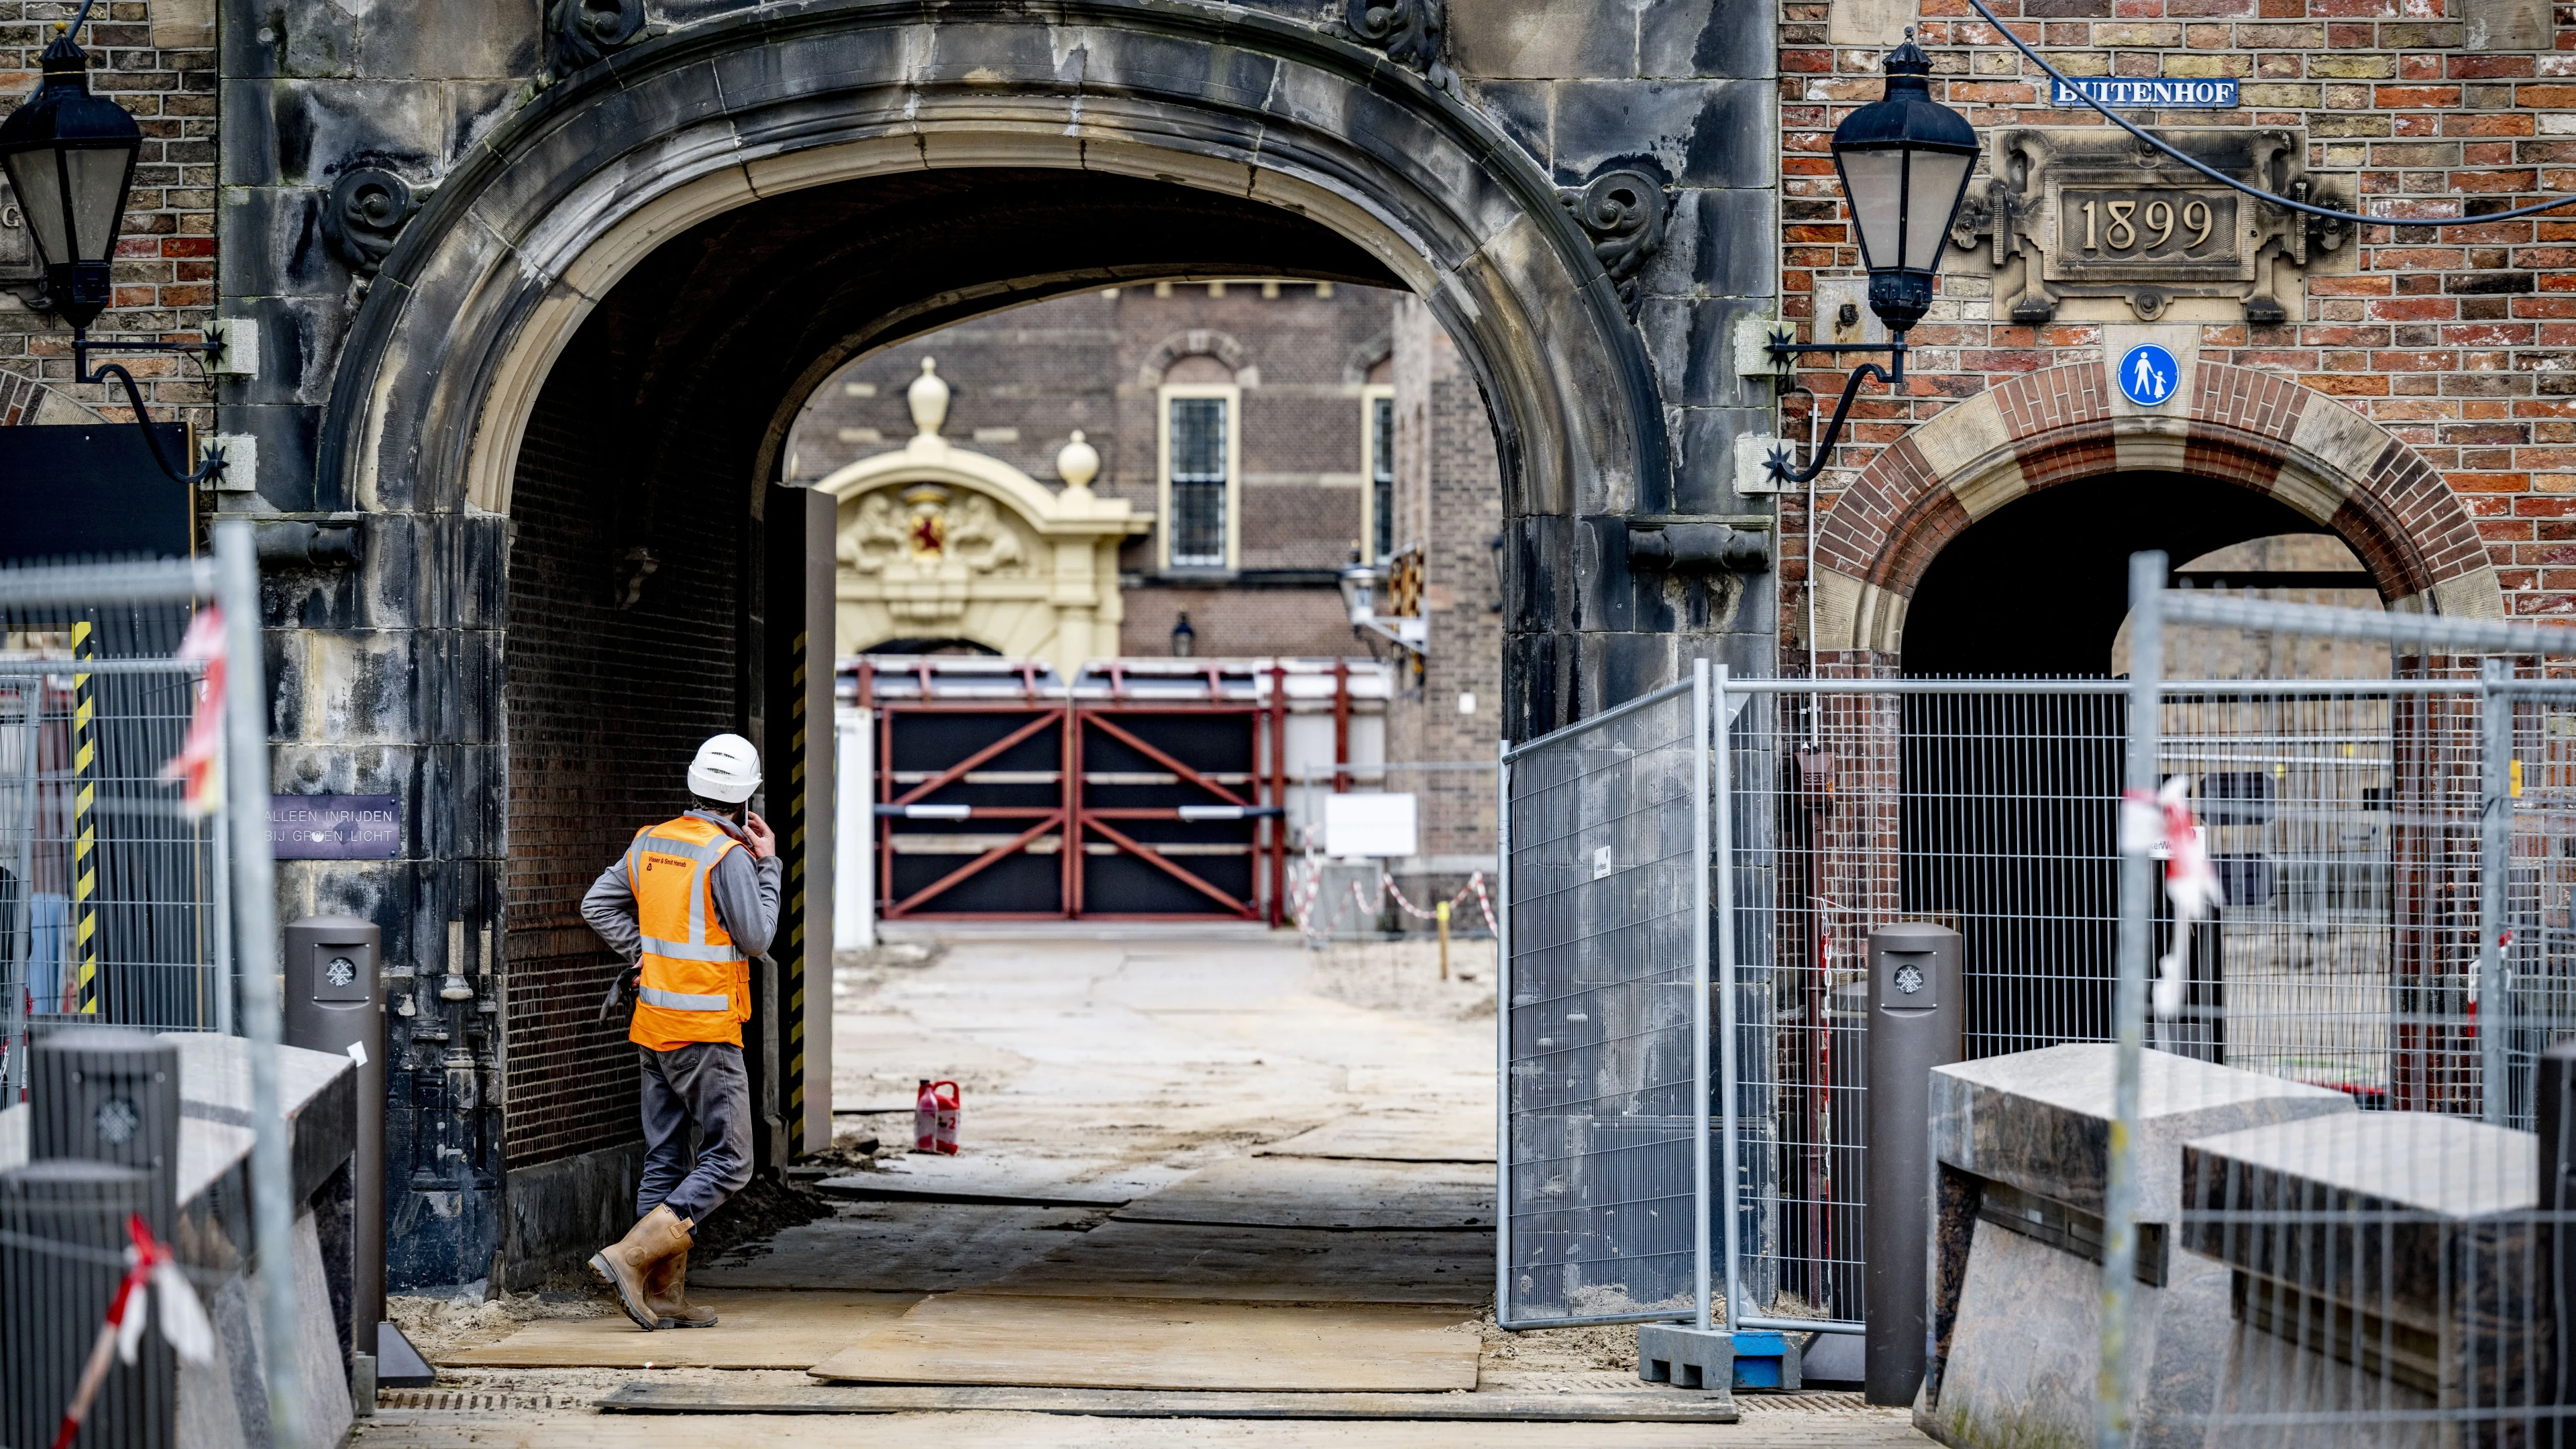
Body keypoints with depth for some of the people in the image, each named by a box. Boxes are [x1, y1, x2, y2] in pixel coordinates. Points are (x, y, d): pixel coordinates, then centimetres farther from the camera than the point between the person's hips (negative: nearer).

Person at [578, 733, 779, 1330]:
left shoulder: (650, 842, 8)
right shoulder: (728, 855, -14)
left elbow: (597, 905, 11)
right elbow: (756, 938, -9)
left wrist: (643, 955, 12)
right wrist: (767, 865, 0)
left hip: (655, 1024, 8)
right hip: (705, 1027, -8)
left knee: (666, 1159, 10)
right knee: (727, 1162, -3)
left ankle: (664, 1296, 10)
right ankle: (630, 1255, -16)